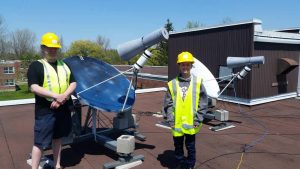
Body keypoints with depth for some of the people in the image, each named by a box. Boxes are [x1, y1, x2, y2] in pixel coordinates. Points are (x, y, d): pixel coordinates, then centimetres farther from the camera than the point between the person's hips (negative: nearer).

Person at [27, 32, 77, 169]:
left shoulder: (64, 65, 12)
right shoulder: (36, 66, -4)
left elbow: (73, 84, 6)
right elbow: (34, 87, -15)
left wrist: (64, 96, -12)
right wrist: (56, 96, -22)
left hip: (63, 108, 6)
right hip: (45, 110, -5)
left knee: (57, 138, 17)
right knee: (40, 142, -1)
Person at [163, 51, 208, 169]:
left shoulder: (197, 82, -2)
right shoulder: (172, 84, 0)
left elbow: (203, 102, -2)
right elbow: (168, 104, 1)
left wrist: (198, 119, -6)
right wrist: (170, 119, -5)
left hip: (191, 122, -1)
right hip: (177, 123, 1)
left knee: (190, 146, 12)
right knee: (178, 146, 16)